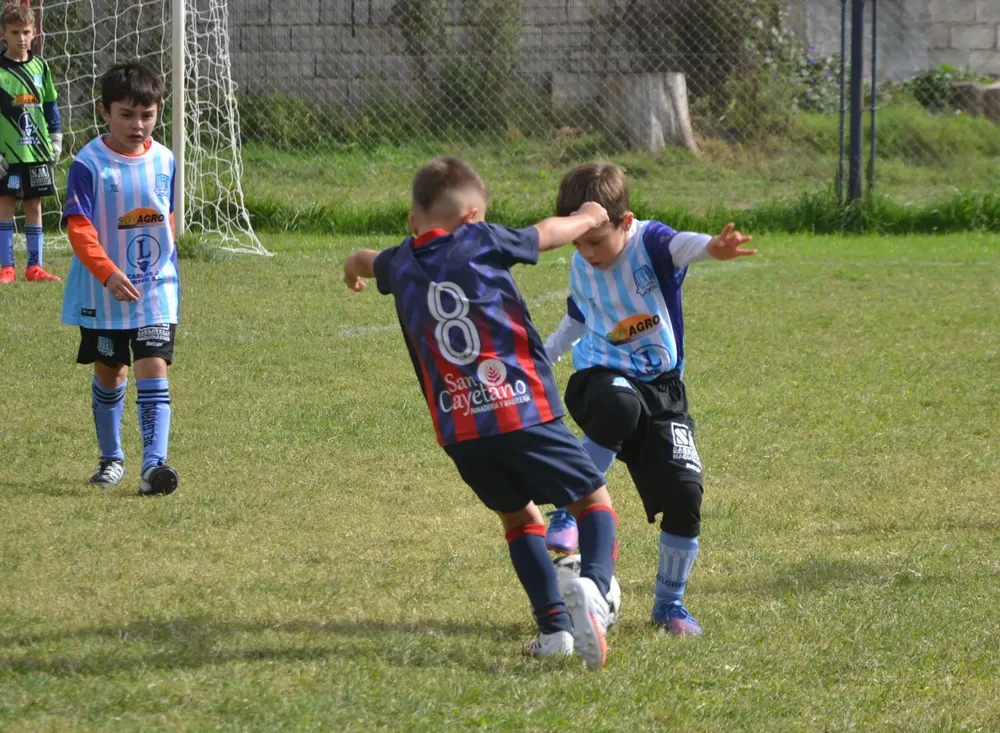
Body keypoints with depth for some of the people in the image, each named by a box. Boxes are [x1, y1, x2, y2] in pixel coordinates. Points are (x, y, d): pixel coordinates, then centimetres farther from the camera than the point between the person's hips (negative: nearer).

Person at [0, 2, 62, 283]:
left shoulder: (40, 67, 7)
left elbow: (50, 106, 14)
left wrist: (56, 141, 10)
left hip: (38, 150, 4)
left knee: (34, 207, 7)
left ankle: (34, 267, 11)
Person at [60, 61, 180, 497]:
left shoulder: (164, 161, 1)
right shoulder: (89, 165, -12)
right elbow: (79, 228, -19)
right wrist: (108, 273, -31)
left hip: (156, 290, 2)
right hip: (104, 295, -2)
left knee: (153, 370, -11)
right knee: (110, 375, 12)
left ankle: (154, 463, -17)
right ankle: (111, 458, 29)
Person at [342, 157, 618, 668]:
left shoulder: (401, 265, 14)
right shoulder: (479, 243, 2)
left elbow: (368, 260, 40)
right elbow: (548, 233, 19)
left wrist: (354, 268, 65)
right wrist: (586, 219, 41)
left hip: (458, 431, 4)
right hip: (525, 413, -4)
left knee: (518, 516, 23)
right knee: (594, 501, 7)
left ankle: (554, 625, 10)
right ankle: (592, 585, -22)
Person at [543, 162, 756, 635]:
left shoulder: (650, 243, -14)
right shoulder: (581, 268, 1)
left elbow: (679, 245, -40)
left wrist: (710, 247, -62)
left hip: (662, 387, -1)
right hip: (602, 378, 1)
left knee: (684, 490, -10)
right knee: (620, 406, -38)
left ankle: (669, 603, 11)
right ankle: (570, 514, -26)